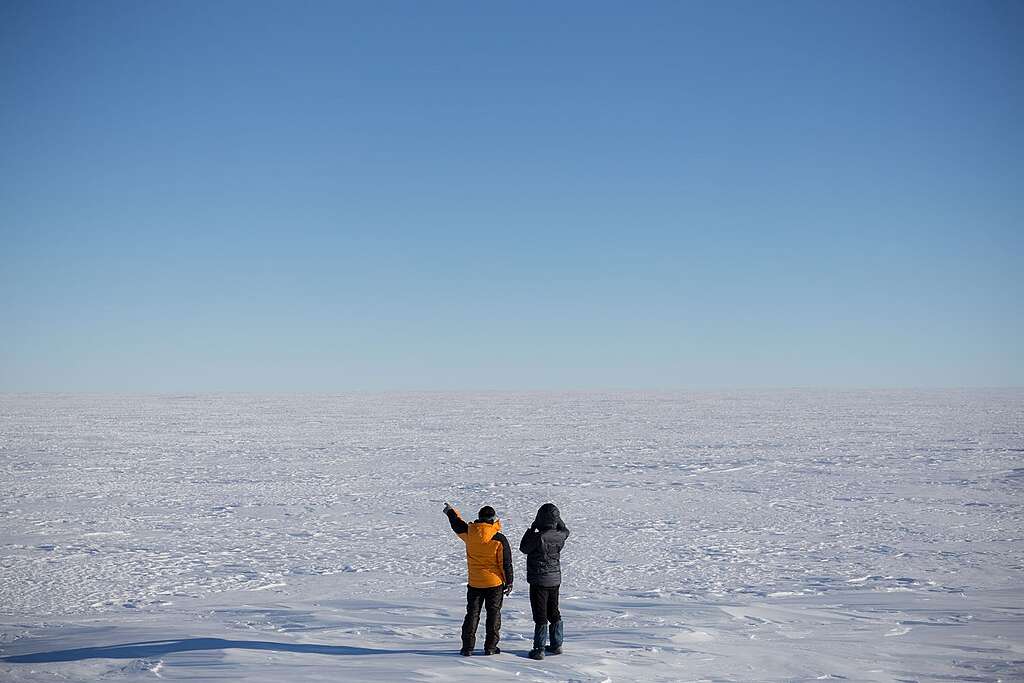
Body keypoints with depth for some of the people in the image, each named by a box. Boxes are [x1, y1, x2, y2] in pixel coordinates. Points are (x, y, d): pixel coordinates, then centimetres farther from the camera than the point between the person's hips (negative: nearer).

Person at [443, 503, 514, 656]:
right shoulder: (499, 539, -14)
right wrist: (508, 582, 2)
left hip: (474, 583, 2)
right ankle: (490, 647, 11)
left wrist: (450, 511, 34)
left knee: (472, 614, 10)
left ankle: (467, 647, 9)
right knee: (493, 614, 9)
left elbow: (457, 525, 15)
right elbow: (506, 563, -9)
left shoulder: (469, 532, -7)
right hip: (495, 583, -2)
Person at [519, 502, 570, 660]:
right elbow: (565, 531, 21)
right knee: (554, 613, 19)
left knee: (540, 616, -1)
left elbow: (523, 548, -7)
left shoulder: (539, 537, -24)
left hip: (539, 580, -6)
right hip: (555, 579, 6)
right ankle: (556, 645, 27)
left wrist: (532, 529, -2)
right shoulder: (559, 536, -5)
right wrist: (557, 519, 15)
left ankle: (539, 649, 3)